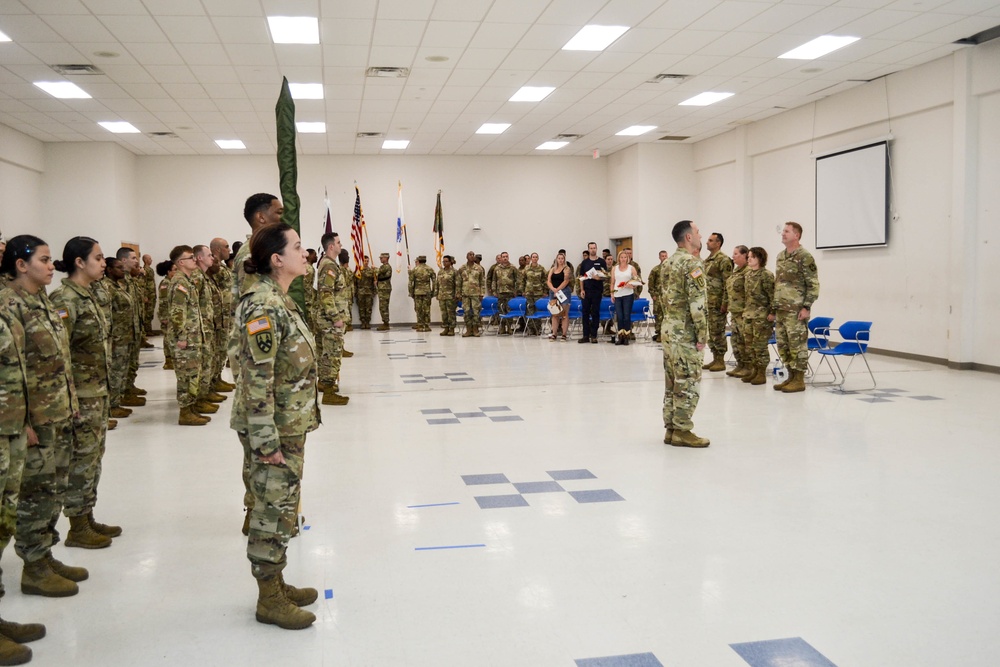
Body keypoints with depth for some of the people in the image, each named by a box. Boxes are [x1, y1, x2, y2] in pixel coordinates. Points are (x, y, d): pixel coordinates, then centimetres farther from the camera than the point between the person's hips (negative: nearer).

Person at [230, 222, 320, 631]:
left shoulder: (280, 301, 9)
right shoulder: (263, 309, -21)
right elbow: (257, 382, -23)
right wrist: (266, 442, -22)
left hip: (290, 426, 9)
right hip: (273, 429, -9)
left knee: (283, 506, 18)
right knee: (274, 509, 2)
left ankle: (276, 584, 31)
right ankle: (269, 601, 16)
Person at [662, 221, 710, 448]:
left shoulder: (671, 261, 13)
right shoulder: (692, 263, -14)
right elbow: (696, 303, -19)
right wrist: (702, 335, -16)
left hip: (669, 328, 9)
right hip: (685, 331, -9)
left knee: (672, 382, 12)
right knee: (688, 383, -3)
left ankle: (671, 428, 17)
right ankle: (682, 431, 1)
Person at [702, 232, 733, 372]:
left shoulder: (724, 260, -11)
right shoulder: (707, 260, 16)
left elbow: (728, 283, -16)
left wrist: (725, 302, -19)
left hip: (717, 302, -9)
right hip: (707, 302, 9)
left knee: (718, 331, -4)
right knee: (710, 331, 11)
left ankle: (721, 361, 2)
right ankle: (715, 359, 17)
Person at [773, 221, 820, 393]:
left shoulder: (805, 257, -10)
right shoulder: (780, 256, 15)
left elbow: (813, 284, -12)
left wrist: (806, 307, -16)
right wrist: (774, 307, 18)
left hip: (796, 311, -8)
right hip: (781, 310, 8)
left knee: (798, 345, -3)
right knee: (783, 345, 11)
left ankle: (799, 380, 3)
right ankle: (791, 377, 20)